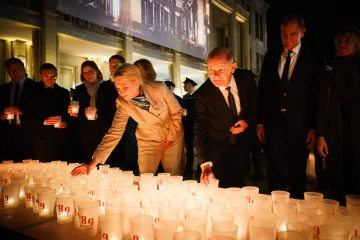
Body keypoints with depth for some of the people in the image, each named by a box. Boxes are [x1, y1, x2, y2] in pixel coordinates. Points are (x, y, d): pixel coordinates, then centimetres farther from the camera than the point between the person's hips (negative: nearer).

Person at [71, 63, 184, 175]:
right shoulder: (122, 103, -19)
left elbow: (177, 112, -12)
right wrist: (94, 161, -26)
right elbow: (114, 132, -19)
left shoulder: (160, 88, -26)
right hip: (148, 141, 1)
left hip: (173, 136, -1)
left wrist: (171, 137, -9)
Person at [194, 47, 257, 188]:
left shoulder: (246, 79, -15)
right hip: (216, 148, -2)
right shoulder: (203, 94, -24)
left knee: (237, 188, 13)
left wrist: (248, 121, -14)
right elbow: (201, 131, -25)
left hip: (241, 145, 3)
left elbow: (256, 105, 5)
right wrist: (205, 163, -36)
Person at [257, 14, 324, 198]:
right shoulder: (270, 58, 9)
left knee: (297, 175, 10)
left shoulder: (312, 60, 1)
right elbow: (262, 91, 9)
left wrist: (313, 128, -5)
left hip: (299, 127, -1)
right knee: (275, 174, 4)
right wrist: (260, 122, 5)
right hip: (274, 125, 2)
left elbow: (318, 97, 0)